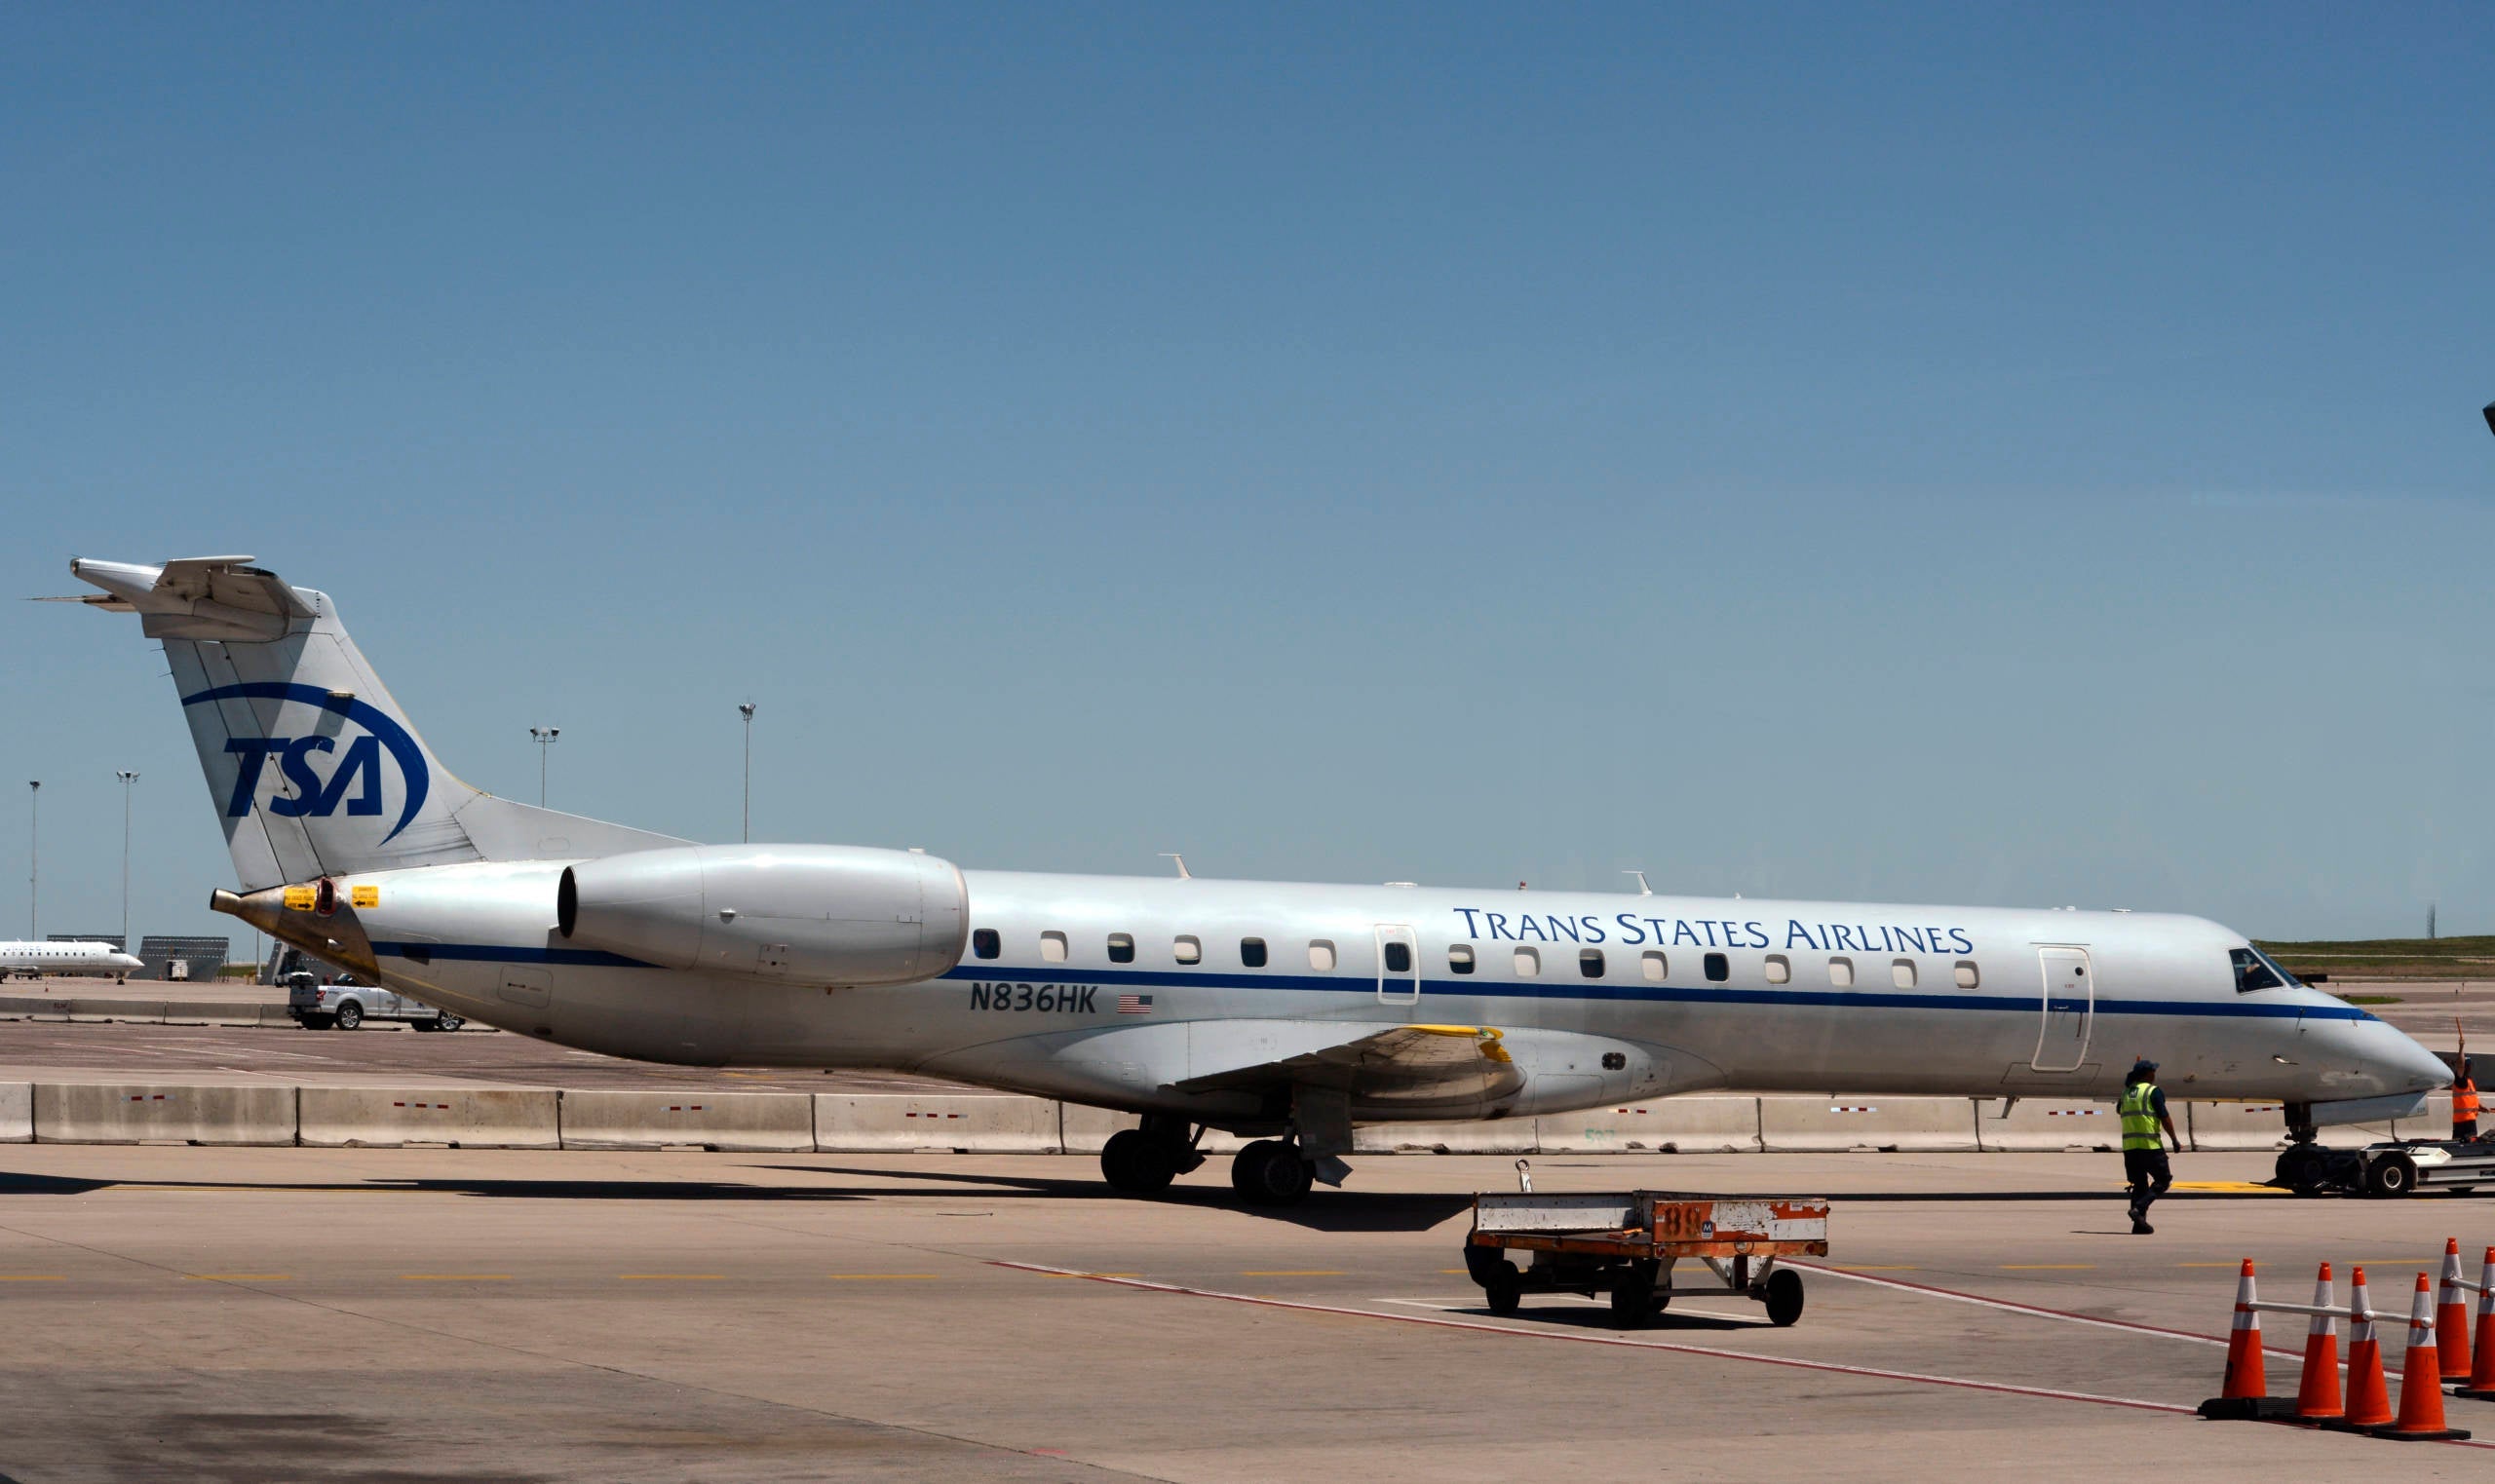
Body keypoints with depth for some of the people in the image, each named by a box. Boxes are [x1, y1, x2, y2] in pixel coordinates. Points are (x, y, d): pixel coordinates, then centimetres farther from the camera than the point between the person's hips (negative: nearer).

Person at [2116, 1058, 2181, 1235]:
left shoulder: (2127, 1091, 13)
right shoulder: (2153, 1091, -6)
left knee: (2139, 1183, 12)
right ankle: (2139, 1208, -14)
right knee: (2163, 1180, 4)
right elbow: (2165, 1117, -11)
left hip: (2129, 1145, 6)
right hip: (2150, 1144, -6)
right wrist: (2175, 1140, -4)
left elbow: (2118, 1110, 32)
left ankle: (2139, 1224, 6)